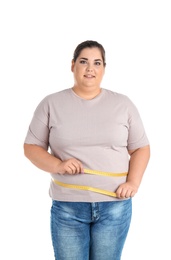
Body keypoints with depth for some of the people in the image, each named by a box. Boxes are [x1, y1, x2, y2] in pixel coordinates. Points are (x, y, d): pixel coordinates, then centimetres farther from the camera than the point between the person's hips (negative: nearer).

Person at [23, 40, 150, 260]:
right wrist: (57, 165, -15)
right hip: (67, 207, 0)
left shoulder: (123, 104, 4)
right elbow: (32, 147, 3)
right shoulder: (51, 104, 2)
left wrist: (133, 182, -9)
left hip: (115, 205, 1)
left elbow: (141, 148, 7)